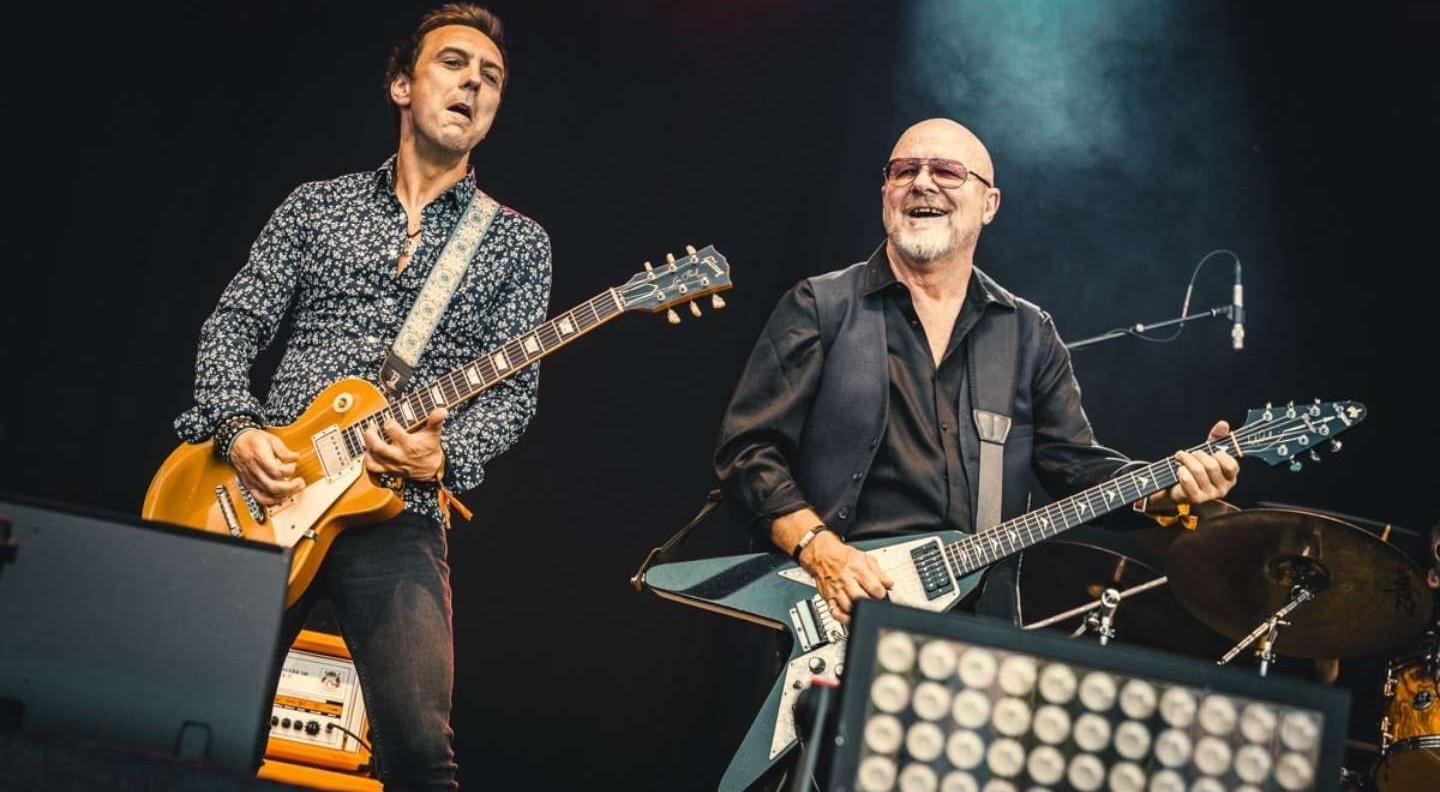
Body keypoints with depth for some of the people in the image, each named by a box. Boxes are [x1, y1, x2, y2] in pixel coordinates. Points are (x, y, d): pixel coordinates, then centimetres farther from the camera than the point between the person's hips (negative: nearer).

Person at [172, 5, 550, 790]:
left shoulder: (516, 242, 9)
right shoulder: (316, 203, 13)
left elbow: (513, 388, 2)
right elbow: (231, 325, 10)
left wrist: (444, 454, -17)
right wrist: (238, 428, -8)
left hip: (396, 515, -2)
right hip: (265, 498, 2)